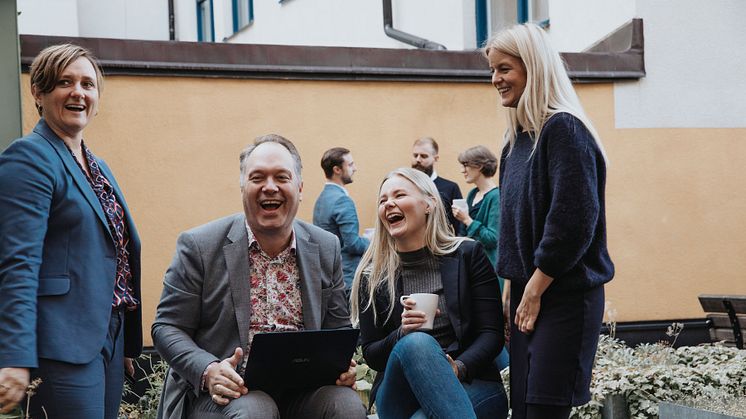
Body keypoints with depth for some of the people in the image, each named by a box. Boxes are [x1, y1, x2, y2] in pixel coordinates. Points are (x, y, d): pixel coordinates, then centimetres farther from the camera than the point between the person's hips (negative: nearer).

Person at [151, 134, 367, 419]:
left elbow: (338, 327, 18)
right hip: (225, 392, -4)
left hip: (301, 390, 4)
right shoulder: (199, 246, -3)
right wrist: (207, 370, -20)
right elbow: (167, 328, -1)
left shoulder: (326, 248, 9)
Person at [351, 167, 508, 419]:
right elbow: (371, 355, 8)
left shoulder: (468, 255, 6)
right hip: (400, 394, 2)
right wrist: (401, 335, -14)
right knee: (416, 343, -34)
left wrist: (457, 368, -19)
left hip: (468, 386, -2)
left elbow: (492, 334, 1)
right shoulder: (373, 275, 8)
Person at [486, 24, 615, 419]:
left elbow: (572, 221, -20)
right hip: (527, 293, 8)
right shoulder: (518, 137, 14)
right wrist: (512, 288, 14)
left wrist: (535, 289, -15)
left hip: (565, 294, -8)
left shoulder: (563, 130, -13)